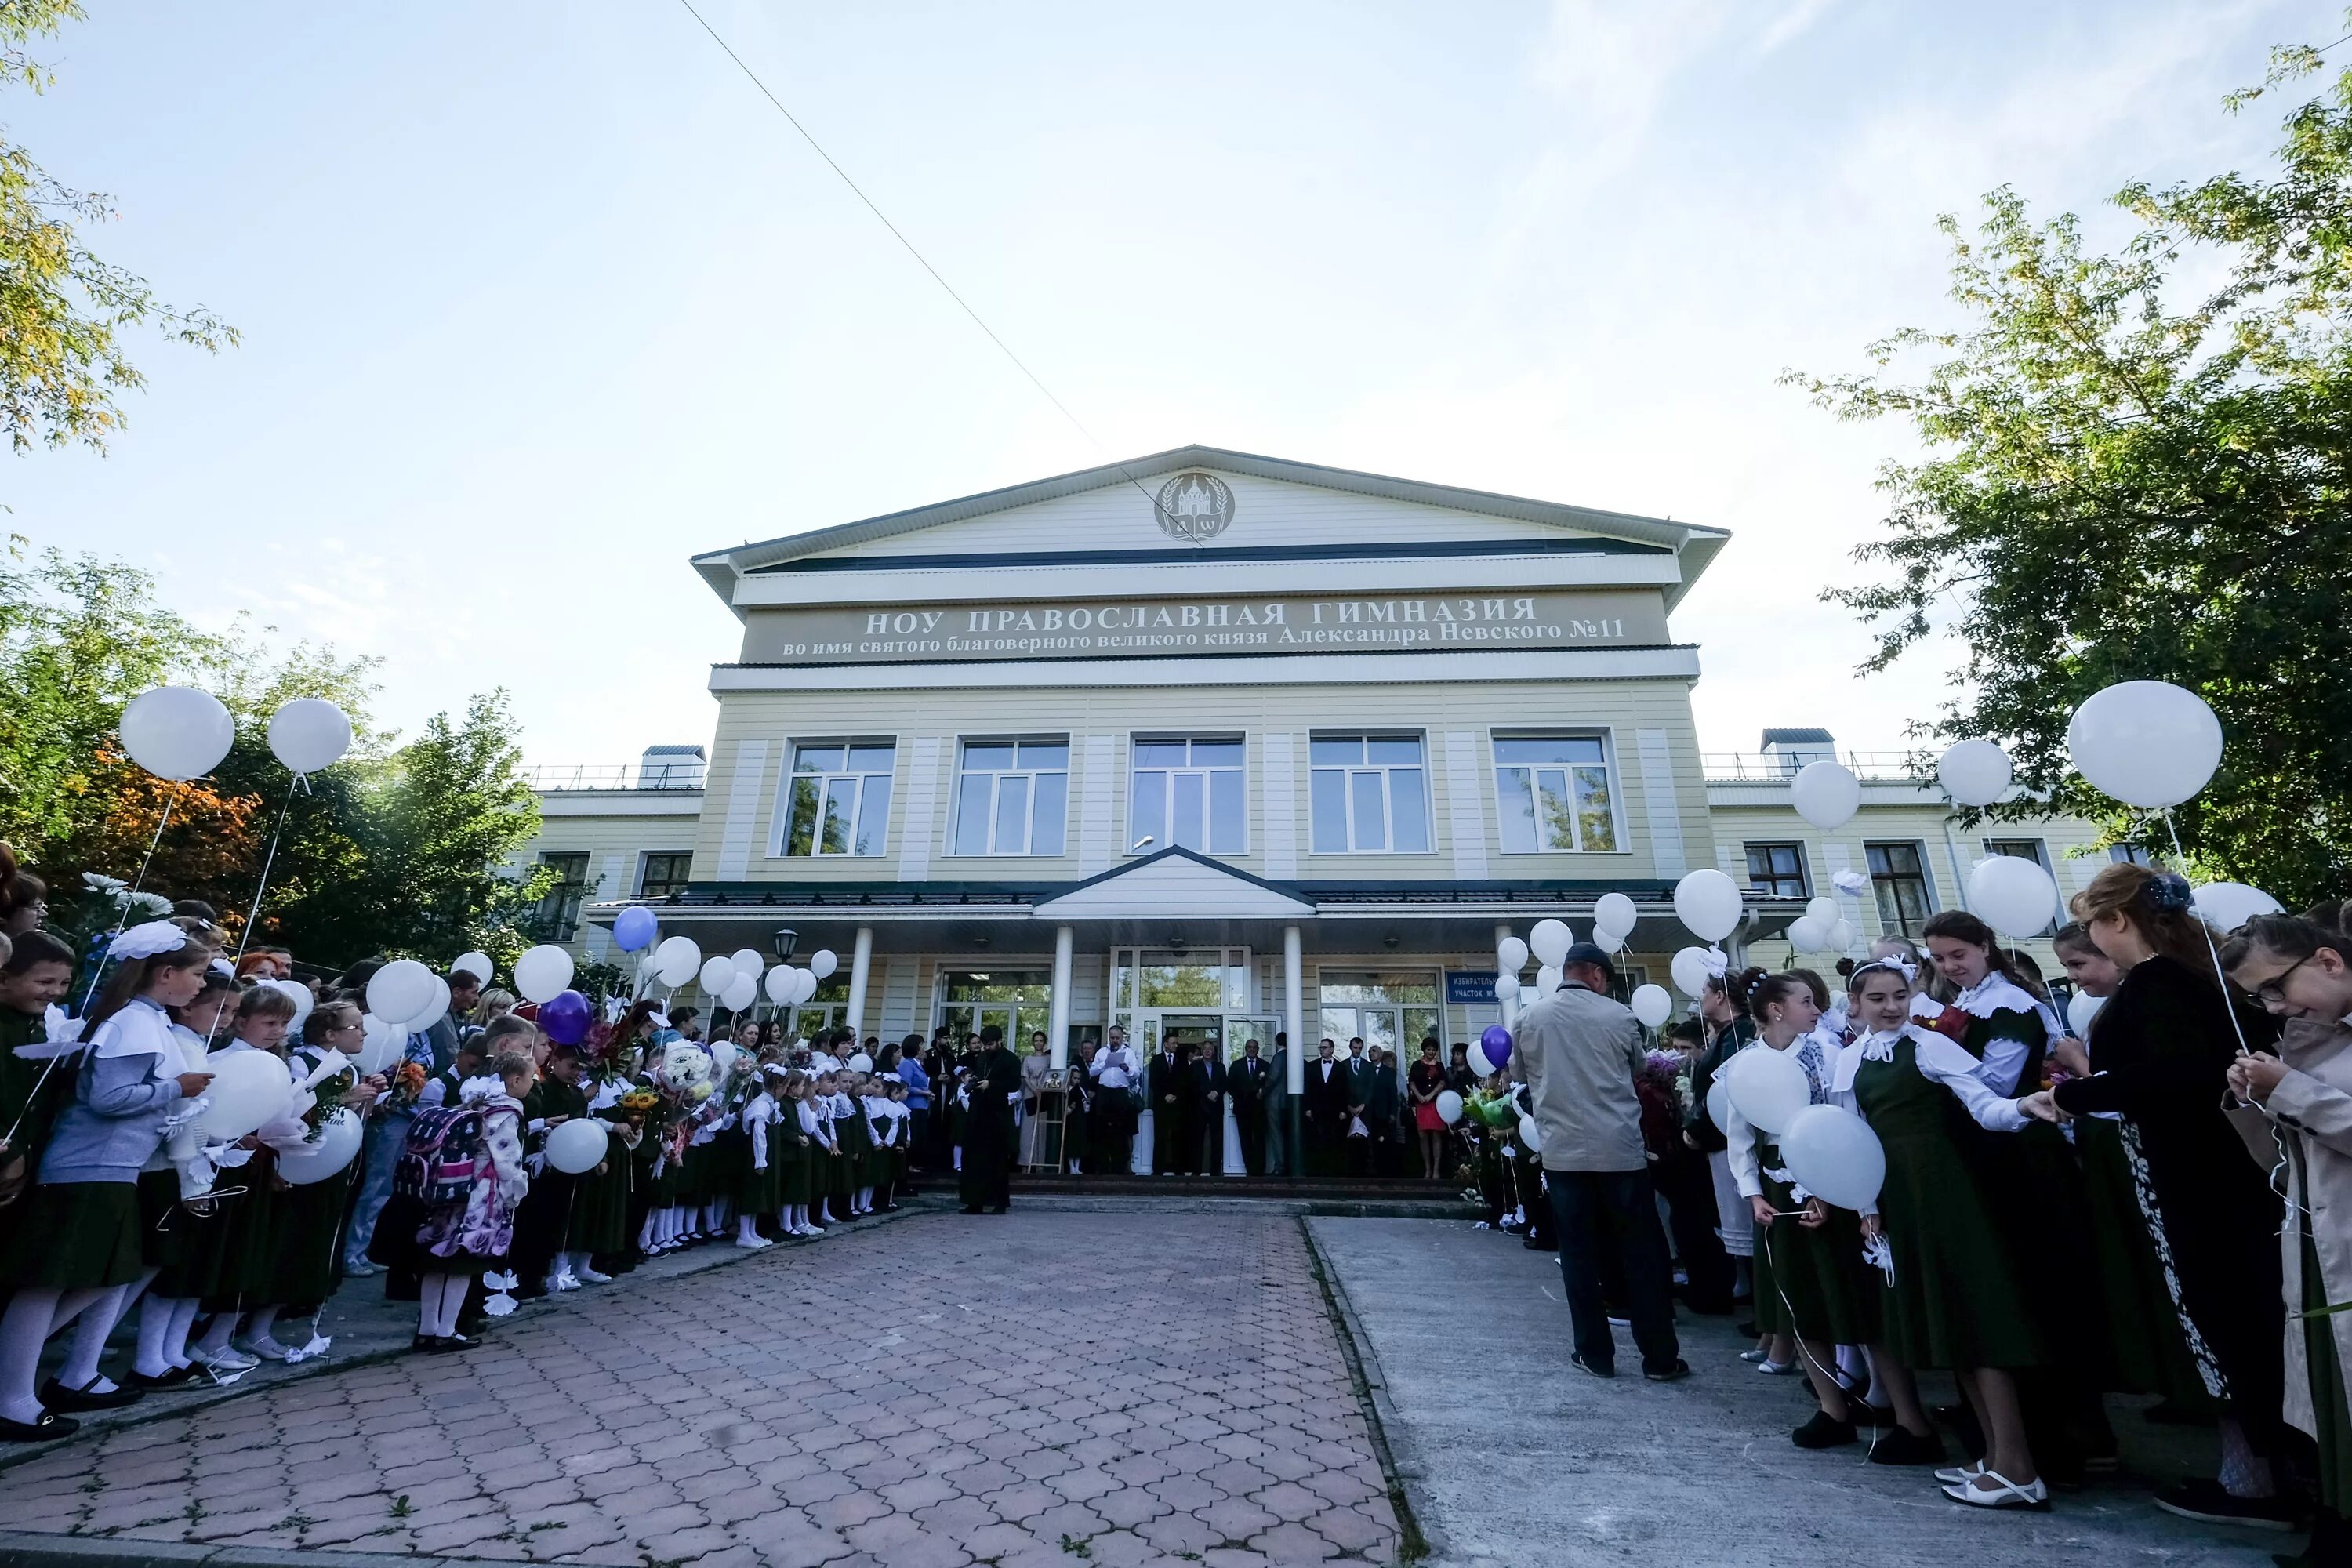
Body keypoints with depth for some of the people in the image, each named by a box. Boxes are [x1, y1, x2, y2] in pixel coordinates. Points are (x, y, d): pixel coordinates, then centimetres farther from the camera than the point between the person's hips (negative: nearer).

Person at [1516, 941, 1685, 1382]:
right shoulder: (1620, 1016, -5)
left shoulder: (1530, 1019, -2)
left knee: (1579, 1255, 10)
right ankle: (1660, 1357, 20)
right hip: (1620, 1150, -1)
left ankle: (1595, 1354, 18)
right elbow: (1637, 1068, 11)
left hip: (1562, 1151, 1)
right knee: (1643, 1254, 12)